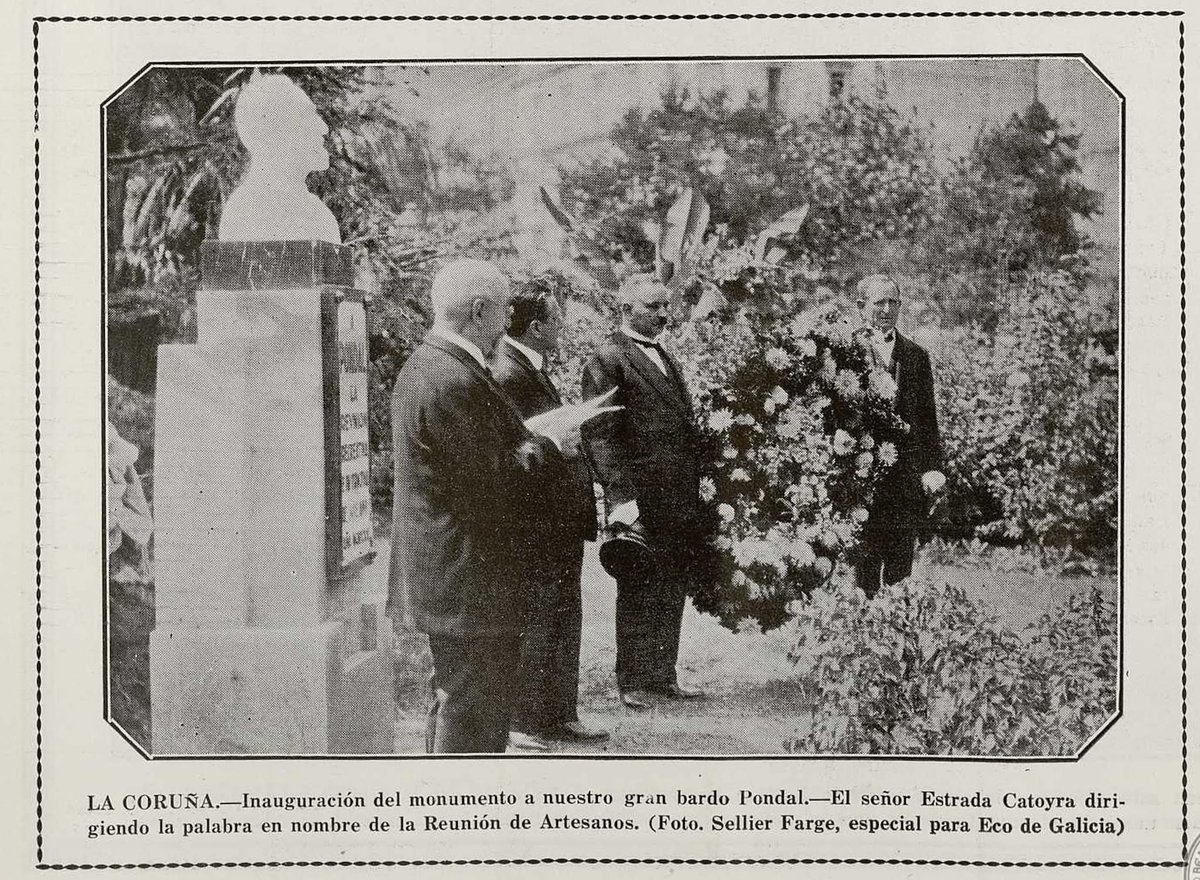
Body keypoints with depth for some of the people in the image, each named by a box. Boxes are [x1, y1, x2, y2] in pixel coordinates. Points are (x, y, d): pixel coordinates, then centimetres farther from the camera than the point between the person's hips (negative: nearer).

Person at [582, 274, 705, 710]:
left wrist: (696, 490, 16)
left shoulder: (666, 357, 19)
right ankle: (633, 683, 9)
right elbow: (599, 435, -14)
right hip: (642, 500, -8)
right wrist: (620, 496, -20)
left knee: (671, 592, 13)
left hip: (680, 500, 8)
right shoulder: (607, 360, -8)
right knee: (637, 593, 0)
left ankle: (663, 676, 22)